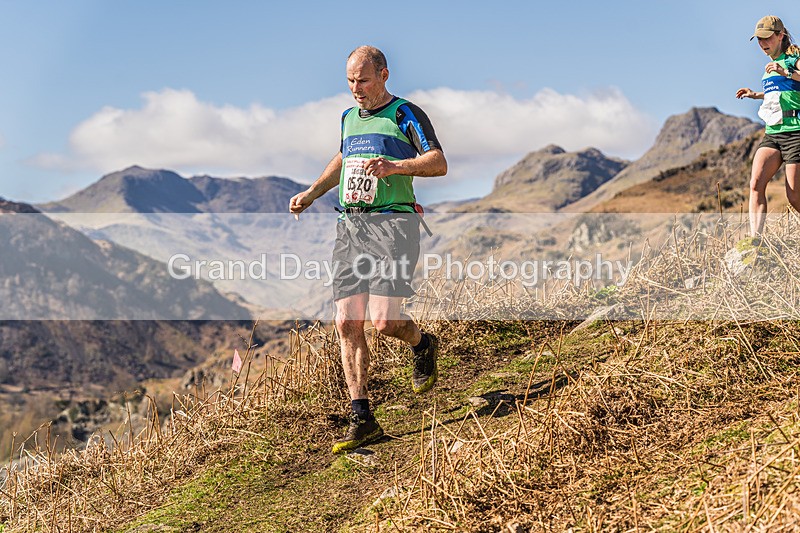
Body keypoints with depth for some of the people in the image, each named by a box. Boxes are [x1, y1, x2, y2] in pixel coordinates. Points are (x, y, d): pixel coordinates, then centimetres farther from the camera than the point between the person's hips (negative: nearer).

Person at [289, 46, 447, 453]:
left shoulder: (405, 114, -1)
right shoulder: (348, 118, 20)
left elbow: (439, 163, -12)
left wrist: (394, 166, -28)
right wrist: (310, 194, 25)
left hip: (392, 221, -6)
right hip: (350, 224, 6)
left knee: (383, 320, -17)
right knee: (347, 323, -3)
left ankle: (422, 344, 20)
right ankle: (362, 420, 4)